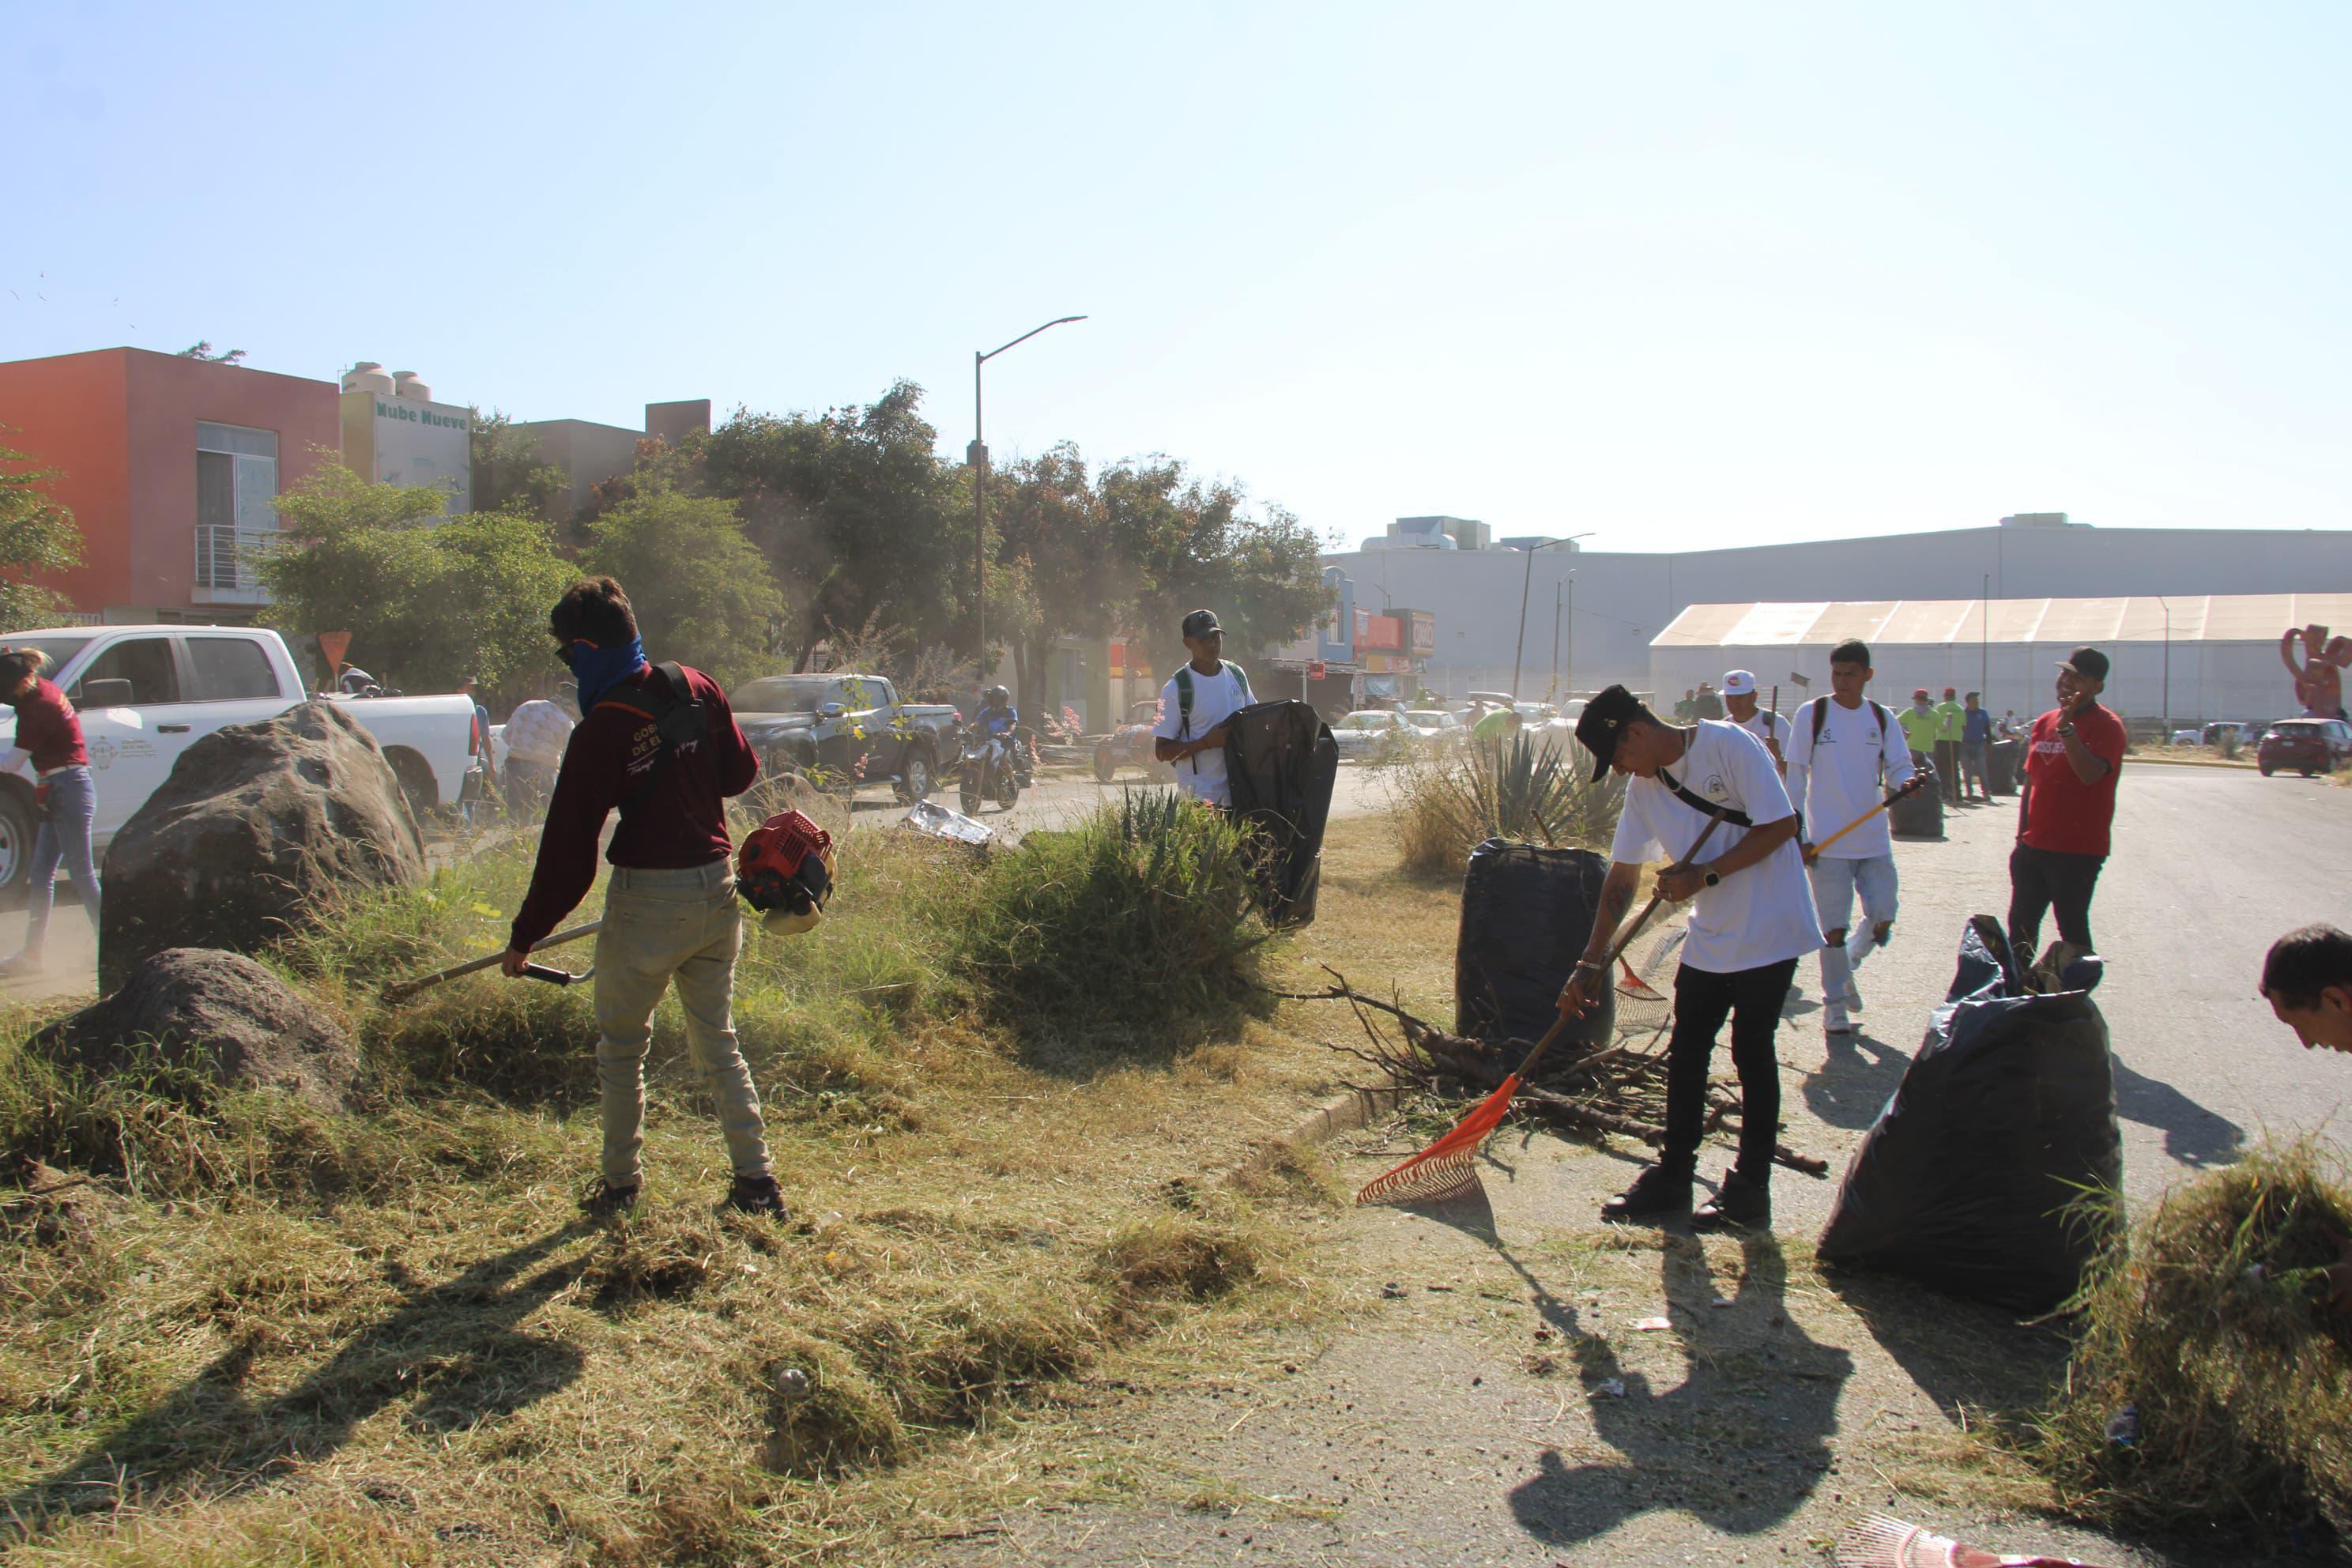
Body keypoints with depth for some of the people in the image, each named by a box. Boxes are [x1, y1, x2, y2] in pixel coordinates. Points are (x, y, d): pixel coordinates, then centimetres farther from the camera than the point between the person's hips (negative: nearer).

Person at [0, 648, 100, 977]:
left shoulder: (39, 707, -20)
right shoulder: (43, 691, 5)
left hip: (68, 792, -10)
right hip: (61, 793, 10)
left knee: (82, 874, -5)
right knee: (40, 874, 10)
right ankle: (33, 954, 15)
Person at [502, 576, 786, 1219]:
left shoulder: (601, 730, -15)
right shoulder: (697, 688, -1)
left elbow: (568, 848, -12)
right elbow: (741, 772, 9)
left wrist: (525, 935, -5)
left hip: (647, 897, -6)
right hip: (718, 888, 6)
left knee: (620, 1046, 13)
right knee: (718, 1043, 14)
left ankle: (621, 1184, 20)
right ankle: (757, 1178, 12)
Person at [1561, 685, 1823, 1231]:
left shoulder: (1730, 746, -17)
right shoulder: (1644, 786, 3)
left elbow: (1781, 826, -18)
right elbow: (1621, 877, 6)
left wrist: (1705, 875, -20)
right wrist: (1591, 963, 3)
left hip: (1768, 929, -7)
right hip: (1710, 935, 7)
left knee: (1752, 1051, 0)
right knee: (1685, 1050, 8)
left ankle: (1750, 1188, 12)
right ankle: (1673, 1176, 20)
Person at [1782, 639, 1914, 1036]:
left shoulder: (1882, 719, 7)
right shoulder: (1812, 714, -2)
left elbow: (1898, 768, 5)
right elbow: (1796, 777, -2)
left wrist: (1907, 782, -20)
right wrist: (1799, 836, -6)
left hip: (1874, 839, 3)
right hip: (1827, 841, -3)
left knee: (1883, 920, 1)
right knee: (1834, 927, -1)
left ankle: (1846, 968, 30)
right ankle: (1835, 1002, 14)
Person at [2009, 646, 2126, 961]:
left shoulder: (2106, 726, -9)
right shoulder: (2044, 723, 12)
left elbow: (2090, 774, -27)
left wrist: (2067, 727, -32)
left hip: (2078, 851, -7)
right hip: (2034, 846, 7)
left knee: (2072, 928, -2)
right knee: (2021, 923, 12)